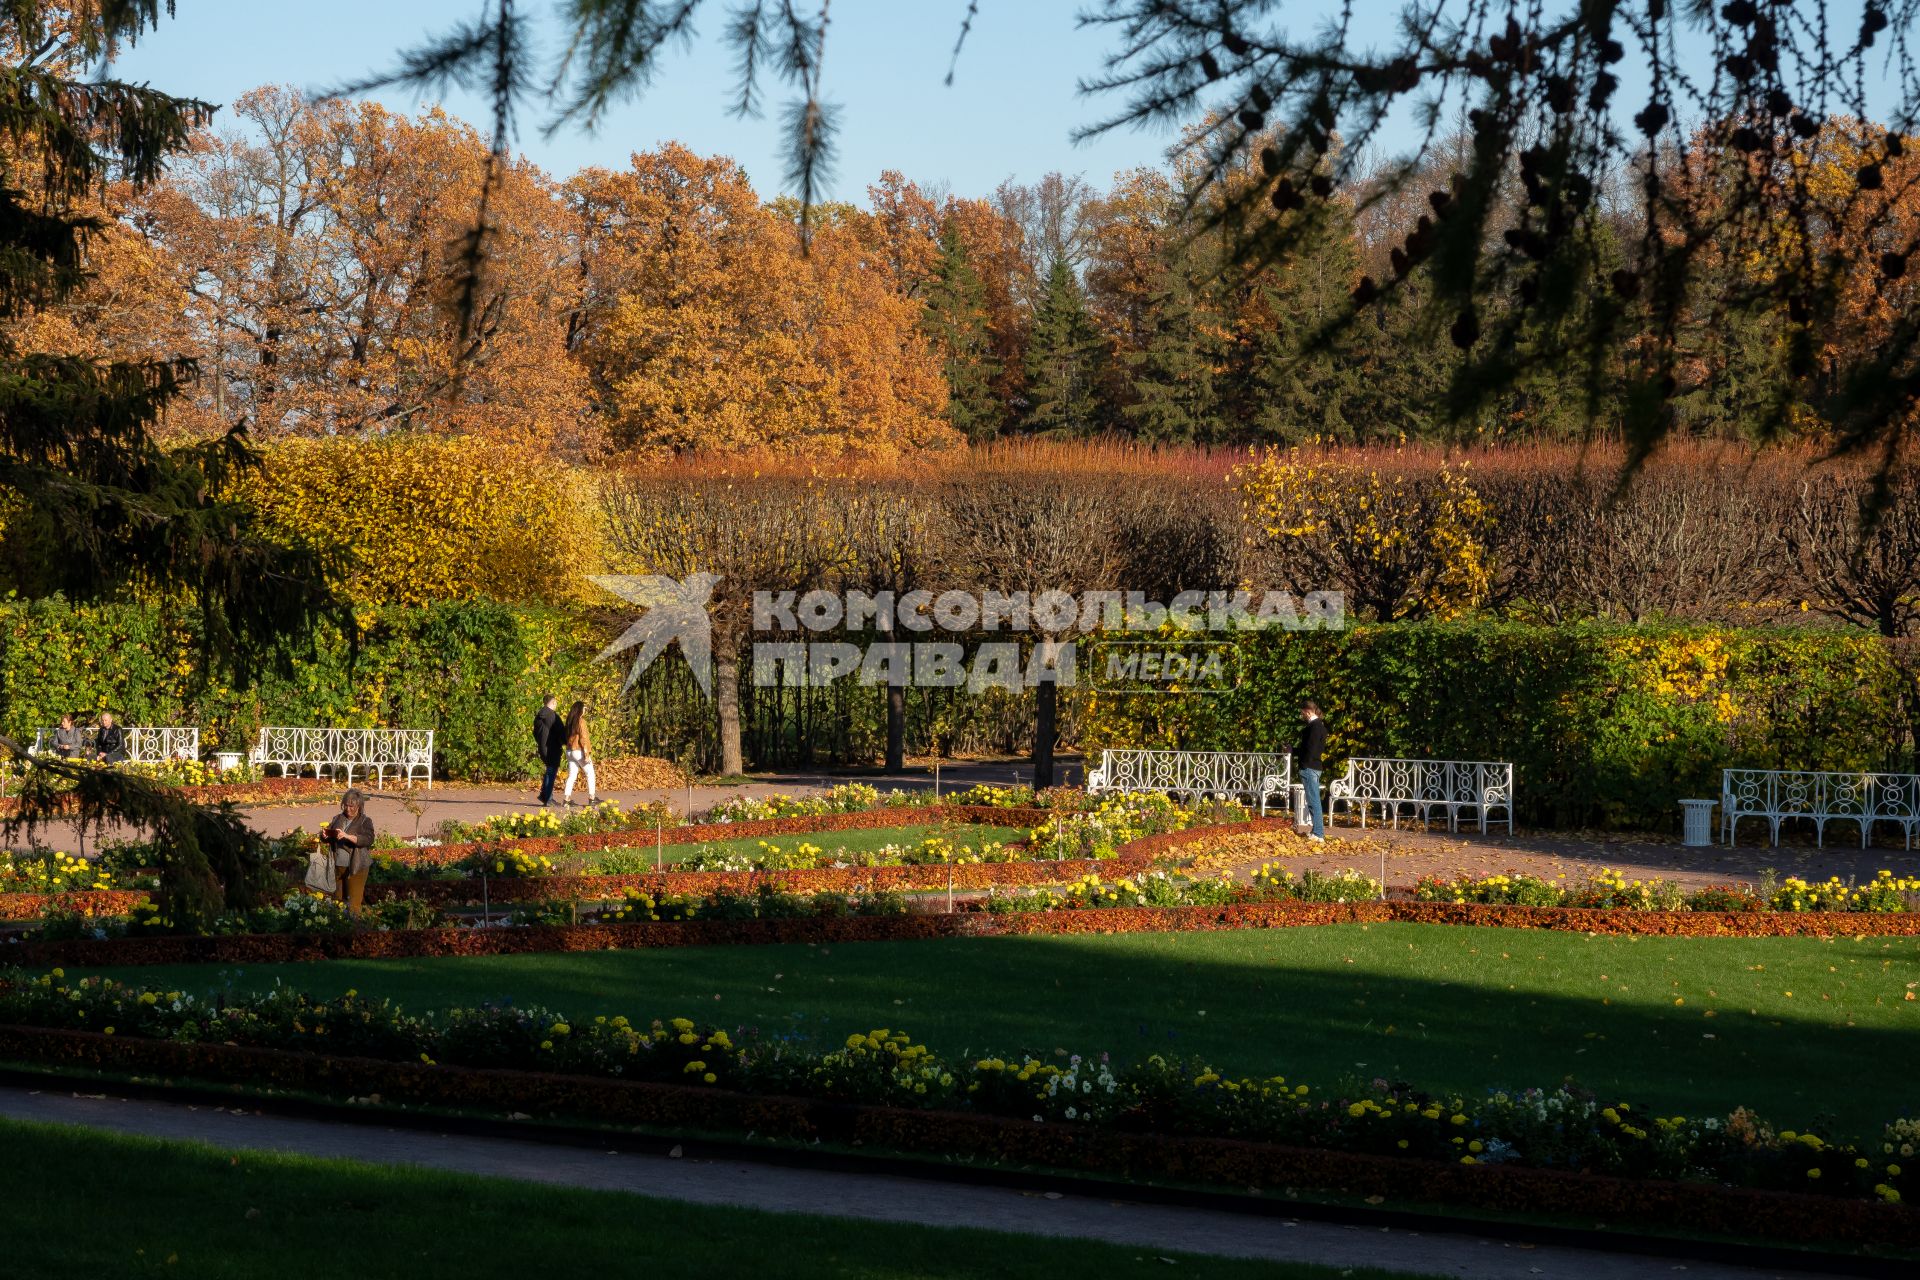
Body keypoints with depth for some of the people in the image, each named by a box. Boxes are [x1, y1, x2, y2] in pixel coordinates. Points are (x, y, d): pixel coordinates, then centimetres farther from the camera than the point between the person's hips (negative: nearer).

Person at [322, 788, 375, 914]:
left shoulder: (365, 822, -4)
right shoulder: (337, 819, 10)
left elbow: (368, 840, -19)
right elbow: (327, 839, 16)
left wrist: (347, 836, -29)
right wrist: (325, 835, -9)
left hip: (356, 867, -5)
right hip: (337, 865, 5)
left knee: (353, 904, -5)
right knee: (338, 900, 11)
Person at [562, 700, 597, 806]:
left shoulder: (570, 721, 9)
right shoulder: (581, 721, -13)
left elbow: (567, 736, 13)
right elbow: (583, 738, -16)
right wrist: (587, 755, -15)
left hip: (570, 751, 7)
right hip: (579, 751, -7)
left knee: (571, 775, 8)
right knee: (590, 774, 6)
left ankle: (567, 798, 2)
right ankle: (592, 797, 7)